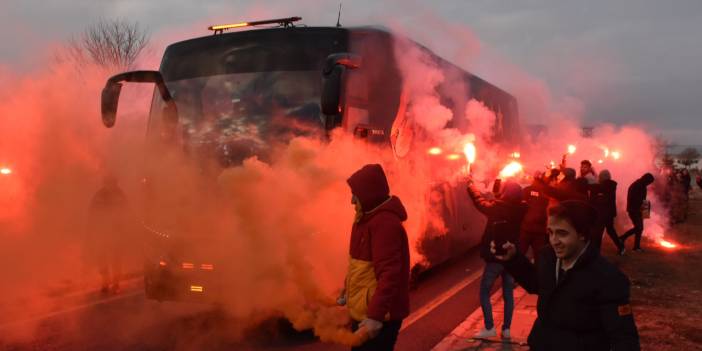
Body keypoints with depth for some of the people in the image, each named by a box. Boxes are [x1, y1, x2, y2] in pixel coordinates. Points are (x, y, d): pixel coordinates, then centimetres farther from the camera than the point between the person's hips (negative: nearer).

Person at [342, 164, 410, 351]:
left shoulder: (385, 223, -23)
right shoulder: (368, 219, 10)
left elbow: (389, 275, -29)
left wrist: (376, 315, -30)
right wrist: (347, 291, 23)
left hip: (379, 316, -10)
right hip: (363, 311, 10)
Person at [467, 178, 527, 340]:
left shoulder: (496, 208, -16)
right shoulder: (521, 209, -8)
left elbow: (480, 201, 1)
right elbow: (517, 200, 16)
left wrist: (470, 185, 15)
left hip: (495, 258, -4)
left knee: (485, 292, 7)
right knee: (508, 293, 13)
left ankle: (489, 328, 3)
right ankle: (506, 329, 14)